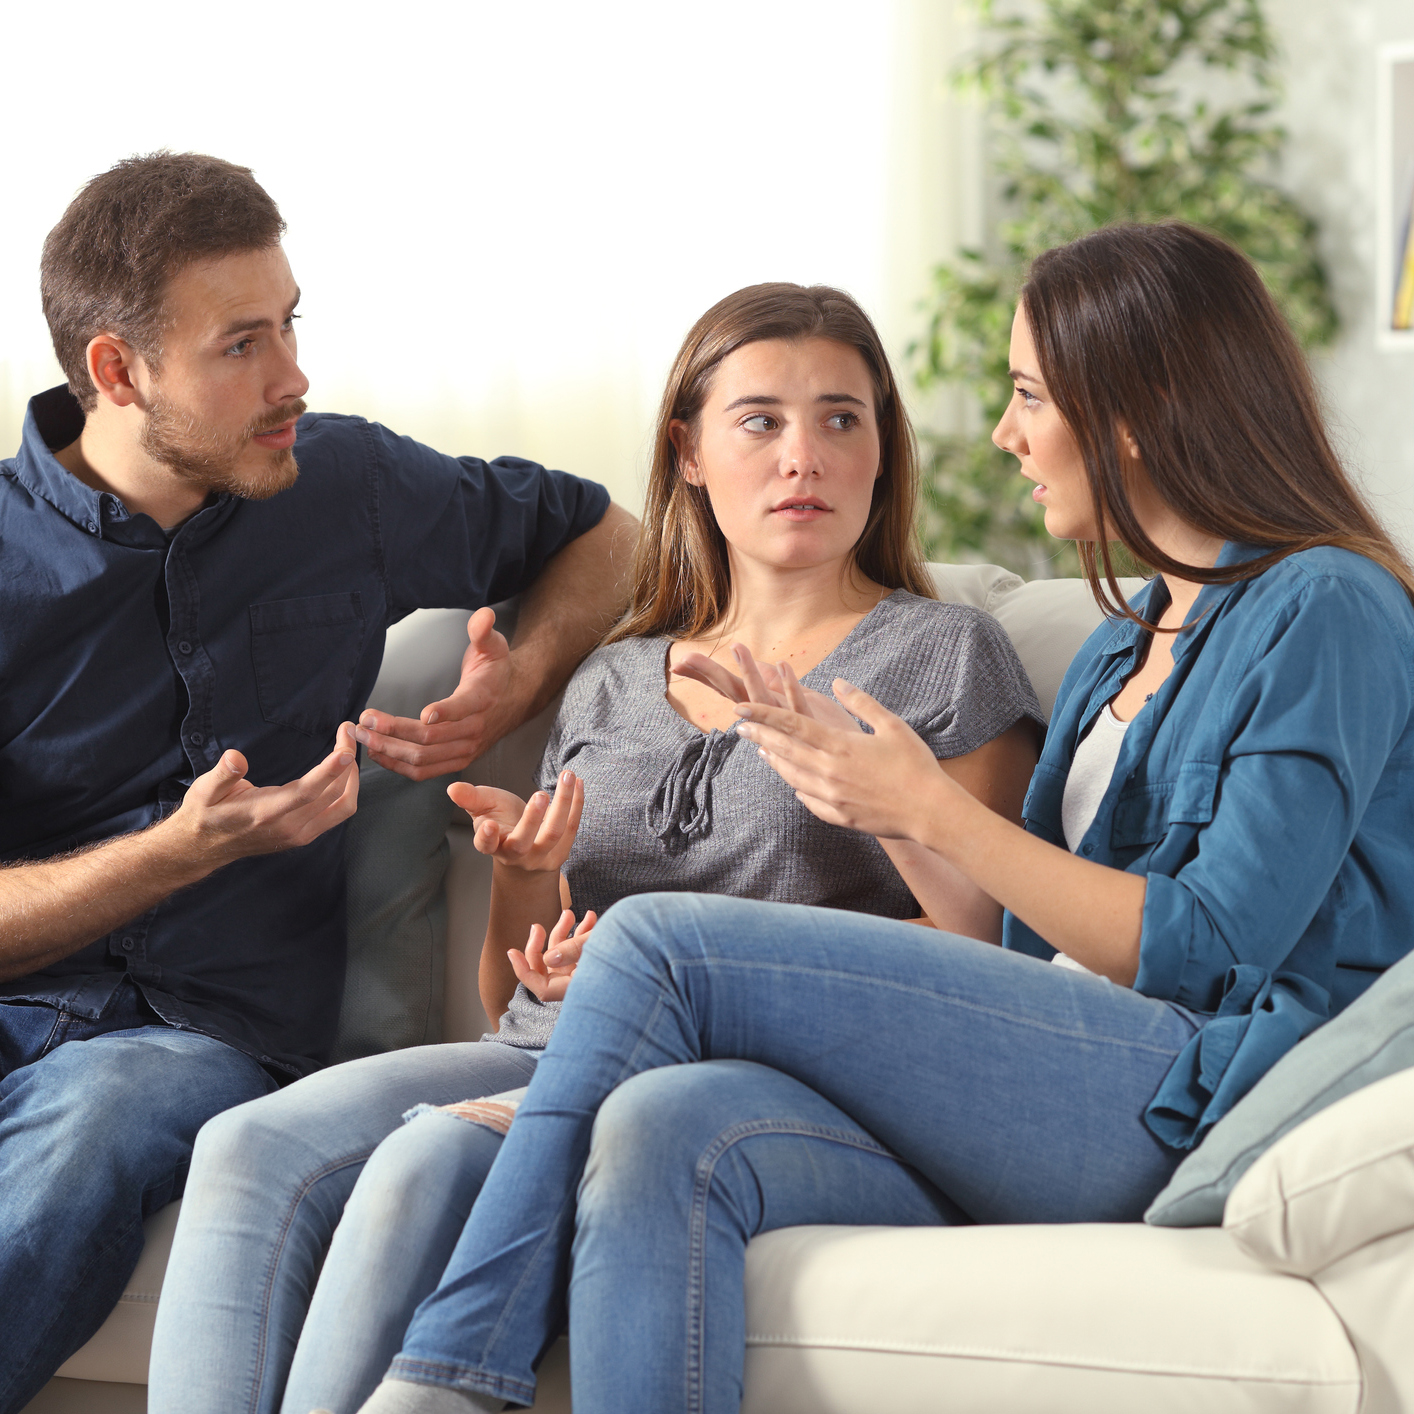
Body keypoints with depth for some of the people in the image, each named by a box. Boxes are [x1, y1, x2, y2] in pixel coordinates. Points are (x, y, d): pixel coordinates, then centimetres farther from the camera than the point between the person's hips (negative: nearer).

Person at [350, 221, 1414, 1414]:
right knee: (665, 1131, -23)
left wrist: (934, 812, -6)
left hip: (1189, 1099, -8)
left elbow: (1209, 947, -9)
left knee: (659, 944, -17)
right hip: (1056, 1105, 8)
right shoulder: (1125, 646, 27)